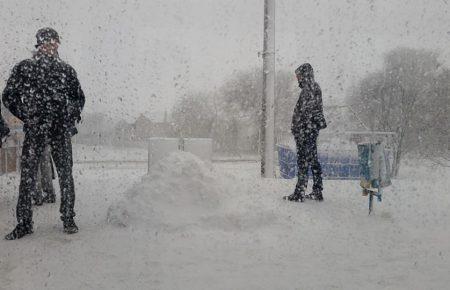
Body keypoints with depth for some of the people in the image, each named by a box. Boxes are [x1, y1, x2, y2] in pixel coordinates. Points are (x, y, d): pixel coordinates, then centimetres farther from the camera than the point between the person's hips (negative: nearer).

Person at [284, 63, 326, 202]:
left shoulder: (308, 89, -14)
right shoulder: (315, 87, 15)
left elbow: (304, 111, -20)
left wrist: (297, 129, -17)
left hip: (306, 129, -10)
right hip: (313, 129, 10)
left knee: (303, 160, -6)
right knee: (313, 160, 12)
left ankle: (299, 193, -1)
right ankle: (317, 192, 18)